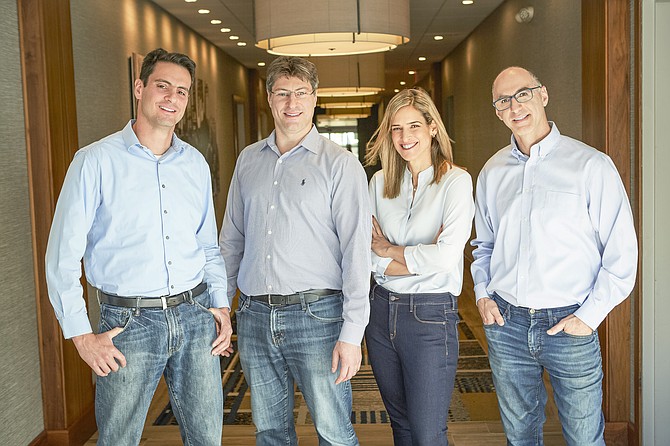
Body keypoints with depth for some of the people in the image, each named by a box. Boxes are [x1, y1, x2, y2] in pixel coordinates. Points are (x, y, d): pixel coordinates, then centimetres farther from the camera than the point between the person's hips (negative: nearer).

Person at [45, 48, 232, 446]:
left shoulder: (196, 164, 8)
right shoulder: (96, 162, -6)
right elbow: (63, 256, -6)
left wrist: (221, 306, 6)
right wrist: (81, 334, -9)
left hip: (195, 315, 4)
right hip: (130, 323, -4)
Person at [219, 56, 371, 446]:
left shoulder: (340, 164, -5)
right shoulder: (249, 160, 10)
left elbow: (357, 252, -10)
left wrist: (351, 333, -15)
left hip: (316, 315, -4)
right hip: (254, 315, 5)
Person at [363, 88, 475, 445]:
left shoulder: (456, 181, -8)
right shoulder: (379, 182, 6)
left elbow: (445, 257, -19)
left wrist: (387, 249, -6)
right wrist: (420, 257, -12)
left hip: (431, 315, -5)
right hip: (382, 310, 5)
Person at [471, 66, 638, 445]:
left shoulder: (591, 165, -8)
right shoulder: (492, 172, 7)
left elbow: (622, 253, -7)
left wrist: (590, 315, -11)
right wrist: (483, 293, 4)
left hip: (568, 325, -4)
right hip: (505, 324, 4)